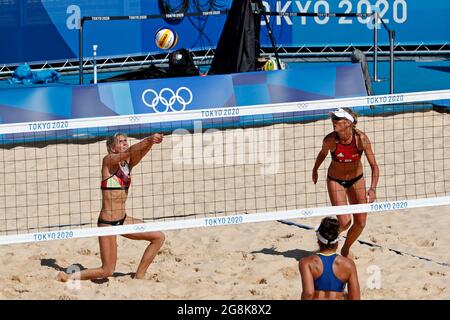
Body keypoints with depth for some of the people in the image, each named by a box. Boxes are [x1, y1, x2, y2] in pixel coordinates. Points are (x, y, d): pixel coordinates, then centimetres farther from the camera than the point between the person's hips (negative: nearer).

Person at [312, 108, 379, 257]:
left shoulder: (361, 138, -26)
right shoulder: (330, 140, -25)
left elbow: (374, 166, -23)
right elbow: (323, 153, 0)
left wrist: (373, 188, -36)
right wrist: (315, 170, 17)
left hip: (356, 179, 2)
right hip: (335, 180, -2)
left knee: (360, 223, 2)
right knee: (344, 222, -15)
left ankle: (345, 250, 31)